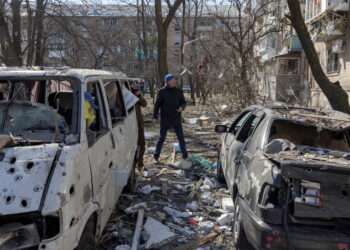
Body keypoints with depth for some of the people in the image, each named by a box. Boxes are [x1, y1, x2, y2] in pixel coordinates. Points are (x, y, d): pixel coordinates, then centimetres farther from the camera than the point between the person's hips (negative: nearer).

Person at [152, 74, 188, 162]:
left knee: (181, 138, 4)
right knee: (161, 138, 7)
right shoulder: (162, 92, -7)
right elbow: (157, 105, -4)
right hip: (165, 120, -2)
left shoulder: (179, 91, 1)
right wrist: (155, 117, -7)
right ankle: (156, 156, 20)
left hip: (177, 119, 2)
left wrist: (182, 107, -15)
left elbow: (183, 102, 8)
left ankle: (185, 156, 16)